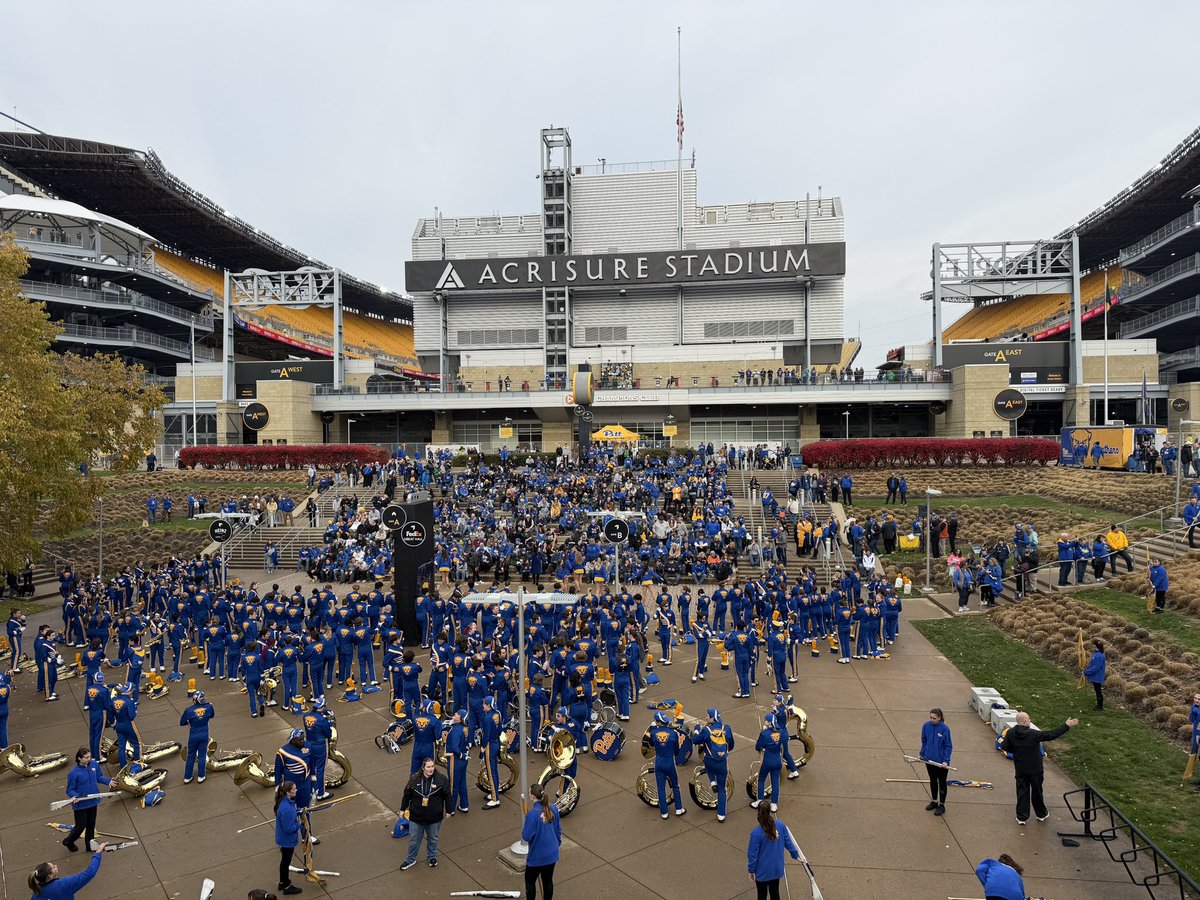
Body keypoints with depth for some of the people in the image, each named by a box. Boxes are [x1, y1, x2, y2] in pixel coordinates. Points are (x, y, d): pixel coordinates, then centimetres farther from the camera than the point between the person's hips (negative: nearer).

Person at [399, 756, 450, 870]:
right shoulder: (415, 779, -12)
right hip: (416, 816, 1)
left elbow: (447, 795, -5)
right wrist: (403, 809, 7)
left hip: (434, 817, 0)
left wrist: (447, 810, 0)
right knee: (414, 839, 15)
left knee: (433, 838, 19)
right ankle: (410, 860, 37)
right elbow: (407, 795, 1)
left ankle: (432, 857, 43)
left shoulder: (441, 779, -15)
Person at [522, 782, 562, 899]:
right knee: (548, 880, 20)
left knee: (530, 881, 16)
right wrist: (559, 843, 21)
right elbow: (558, 829, 6)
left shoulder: (532, 813, -27)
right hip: (551, 853, 5)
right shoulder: (553, 808, -8)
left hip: (537, 856, -5)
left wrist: (523, 829, -1)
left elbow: (526, 837, -21)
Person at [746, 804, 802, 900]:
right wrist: (796, 855, 19)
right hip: (777, 869, 4)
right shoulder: (780, 825, -15)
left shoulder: (756, 833, -27)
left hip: (762, 871, -4)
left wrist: (751, 871, -2)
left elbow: (752, 855, -18)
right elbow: (788, 842, 1)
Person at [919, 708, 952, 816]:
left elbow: (949, 746, -13)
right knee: (933, 781, 20)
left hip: (941, 762, -4)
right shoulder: (926, 726, -9)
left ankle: (941, 805, 27)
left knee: (942, 783, 13)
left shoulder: (945, 729, -20)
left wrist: (945, 761, -18)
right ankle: (934, 801, 37)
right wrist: (922, 754, 7)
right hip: (929, 760, 4)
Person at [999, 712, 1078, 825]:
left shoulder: (1011, 733, -10)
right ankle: (1041, 814, 34)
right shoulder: (1033, 734, -22)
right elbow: (1051, 735, -18)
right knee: (1037, 791, 16)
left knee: (1022, 792, 10)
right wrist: (1066, 726, -9)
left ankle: (1021, 817, 13)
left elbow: (1004, 747, -7)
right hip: (1034, 769, -3)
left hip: (1020, 769, 3)